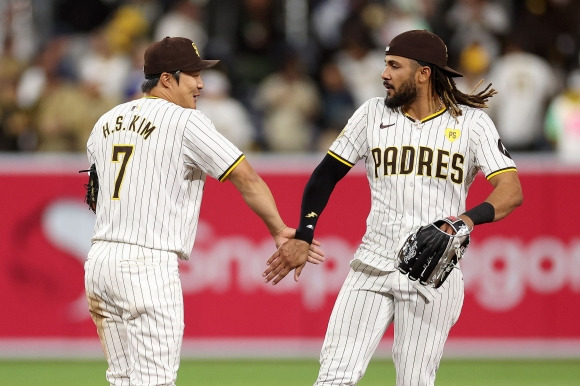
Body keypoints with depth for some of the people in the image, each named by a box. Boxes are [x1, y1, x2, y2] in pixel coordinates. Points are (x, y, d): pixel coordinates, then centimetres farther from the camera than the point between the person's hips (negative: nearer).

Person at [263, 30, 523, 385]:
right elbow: (328, 173, 11)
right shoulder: (374, 114, 7)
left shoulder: (471, 123, -2)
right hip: (371, 269, 2)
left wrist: (470, 218, -32)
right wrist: (303, 236, -2)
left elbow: (512, 191, -11)